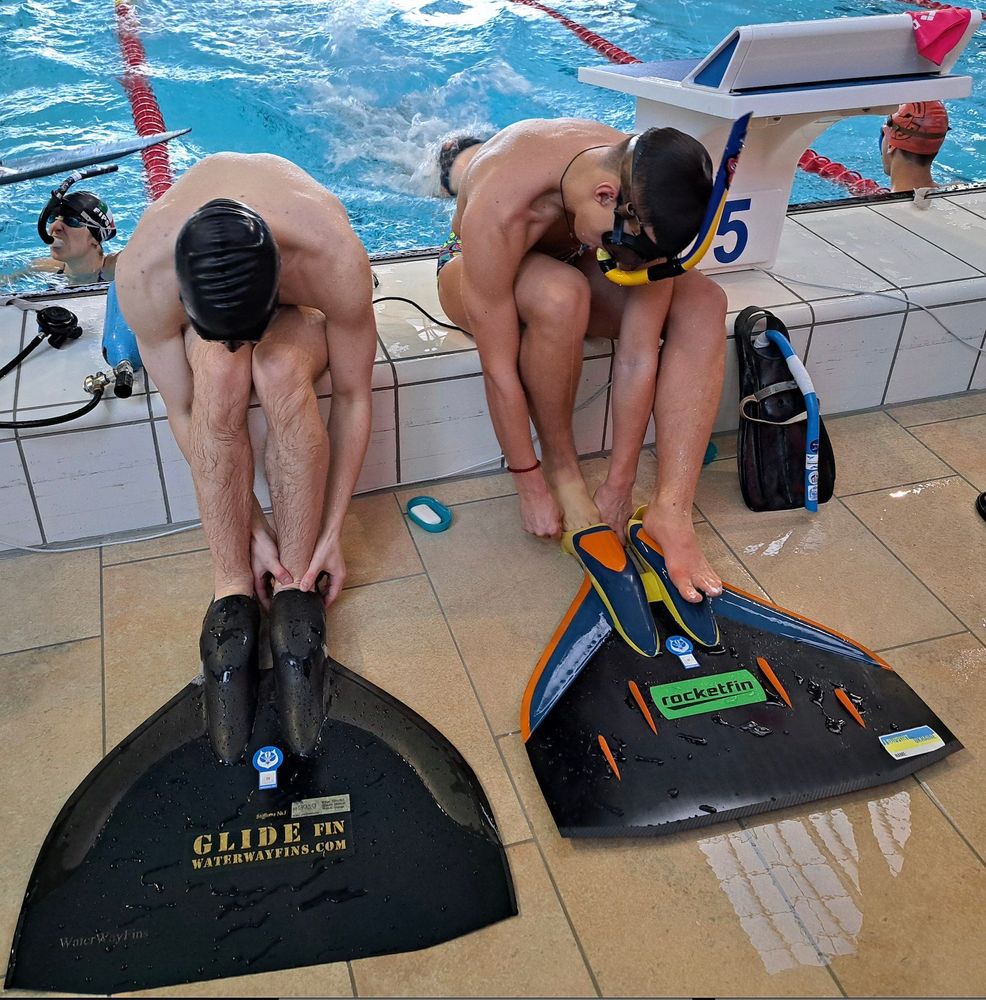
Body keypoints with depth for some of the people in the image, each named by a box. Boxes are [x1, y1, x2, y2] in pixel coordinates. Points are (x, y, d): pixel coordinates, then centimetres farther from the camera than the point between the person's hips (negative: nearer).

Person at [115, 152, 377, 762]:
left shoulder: (336, 261, -39)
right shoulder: (143, 275, -36)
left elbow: (353, 398, -26)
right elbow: (186, 412, -24)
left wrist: (332, 531, -24)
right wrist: (250, 527, -24)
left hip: (300, 308, 0)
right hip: (201, 305, 1)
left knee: (282, 373, -37)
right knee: (219, 374, -36)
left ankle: (296, 592, -25)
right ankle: (233, 593, -24)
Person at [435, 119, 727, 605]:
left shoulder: (648, 198, -28)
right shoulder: (501, 206, -40)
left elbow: (638, 356, -26)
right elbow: (499, 368, -34)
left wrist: (619, 486, -23)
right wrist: (532, 486, -25)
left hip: (569, 266, 4)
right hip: (477, 272, -4)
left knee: (703, 302, -22)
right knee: (560, 294, -40)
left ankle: (671, 510, -25)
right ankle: (561, 466, -16)